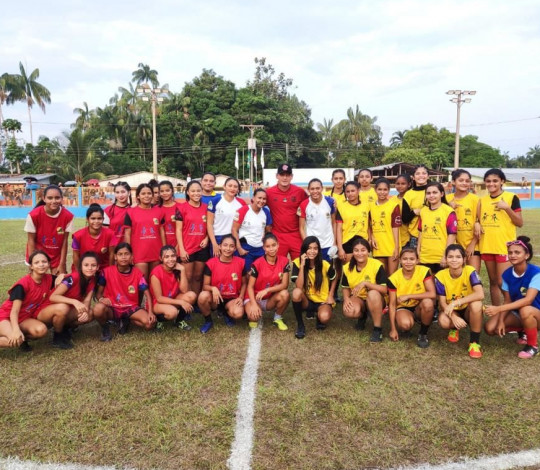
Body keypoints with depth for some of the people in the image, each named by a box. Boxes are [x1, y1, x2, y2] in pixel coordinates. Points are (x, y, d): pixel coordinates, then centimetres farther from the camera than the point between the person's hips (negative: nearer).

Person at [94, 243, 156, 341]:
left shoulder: (137, 273, -6)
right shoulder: (107, 271, -8)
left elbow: (147, 294, -7)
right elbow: (98, 292, -3)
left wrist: (150, 312, -22)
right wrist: (101, 298, -28)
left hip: (131, 308, 2)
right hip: (112, 308, -1)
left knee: (150, 323, -26)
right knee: (98, 308, -38)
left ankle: (126, 321, 6)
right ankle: (105, 327, -2)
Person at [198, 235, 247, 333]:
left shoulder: (240, 262, -5)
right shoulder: (211, 263, -9)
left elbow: (244, 283, 7)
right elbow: (205, 285, -6)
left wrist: (241, 297, -9)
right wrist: (213, 288, -29)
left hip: (232, 299, 0)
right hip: (215, 298, 0)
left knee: (238, 314, -33)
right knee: (203, 296, -35)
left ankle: (225, 312, 8)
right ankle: (208, 321, -4)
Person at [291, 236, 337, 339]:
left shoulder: (325, 265, -15)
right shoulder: (297, 263, -16)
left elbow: (334, 279, 7)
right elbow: (299, 287, -27)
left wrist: (330, 296, -2)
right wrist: (302, 265, -32)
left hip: (322, 300, 0)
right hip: (306, 300, 0)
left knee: (324, 318, -33)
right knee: (296, 292, -34)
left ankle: (316, 313, 7)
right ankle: (300, 325, -13)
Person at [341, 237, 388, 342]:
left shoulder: (377, 265, -20)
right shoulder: (347, 268, -8)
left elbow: (384, 289, -25)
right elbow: (346, 288, 4)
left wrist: (365, 283, -36)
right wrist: (346, 298, -18)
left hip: (376, 301, -2)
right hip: (358, 298, 3)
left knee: (373, 293, -38)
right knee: (349, 312, -31)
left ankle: (378, 329, -20)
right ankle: (362, 316, 10)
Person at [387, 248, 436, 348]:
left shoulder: (424, 271, -17)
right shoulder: (394, 278, -15)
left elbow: (432, 294, -26)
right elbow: (392, 304, -10)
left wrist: (408, 296, -25)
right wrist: (393, 329, -11)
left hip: (420, 307, 1)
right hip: (403, 308, -1)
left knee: (428, 302, -34)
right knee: (405, 324, -34)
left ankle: (423, 334, -8)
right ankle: (405, 328, 8)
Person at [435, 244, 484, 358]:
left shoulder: (470, 271, -19)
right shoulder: (441, 276, -14)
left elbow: (480, 294, -34)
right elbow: (442, 302, -14)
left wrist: (456, 302, -39)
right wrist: (454, 317, -32)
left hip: (468, 311, -1)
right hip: (451, 311, 1)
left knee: (476, 304, -36)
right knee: (443, 321, -33)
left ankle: (474, 343, -17)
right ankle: (454, 329, 9)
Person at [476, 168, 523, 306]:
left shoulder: (511, 197, -4)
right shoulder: (482, 200, 9)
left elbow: (520, 223, -6)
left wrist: (507, 208, -19)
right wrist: (477, 224, -5)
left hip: (505, 246, -5)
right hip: (487, 246, 5)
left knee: (503, 282, -7)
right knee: (493, 282, 12)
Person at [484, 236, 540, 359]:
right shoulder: (507, 274, -7)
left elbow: (528, 300, -34)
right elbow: (508, 300, -1)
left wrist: (499, 308, -42)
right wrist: (501, 321, -17)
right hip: (517, 312, 6)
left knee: (525, 310, -40)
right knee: (490, 328, -14)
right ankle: (525, 330, 13)